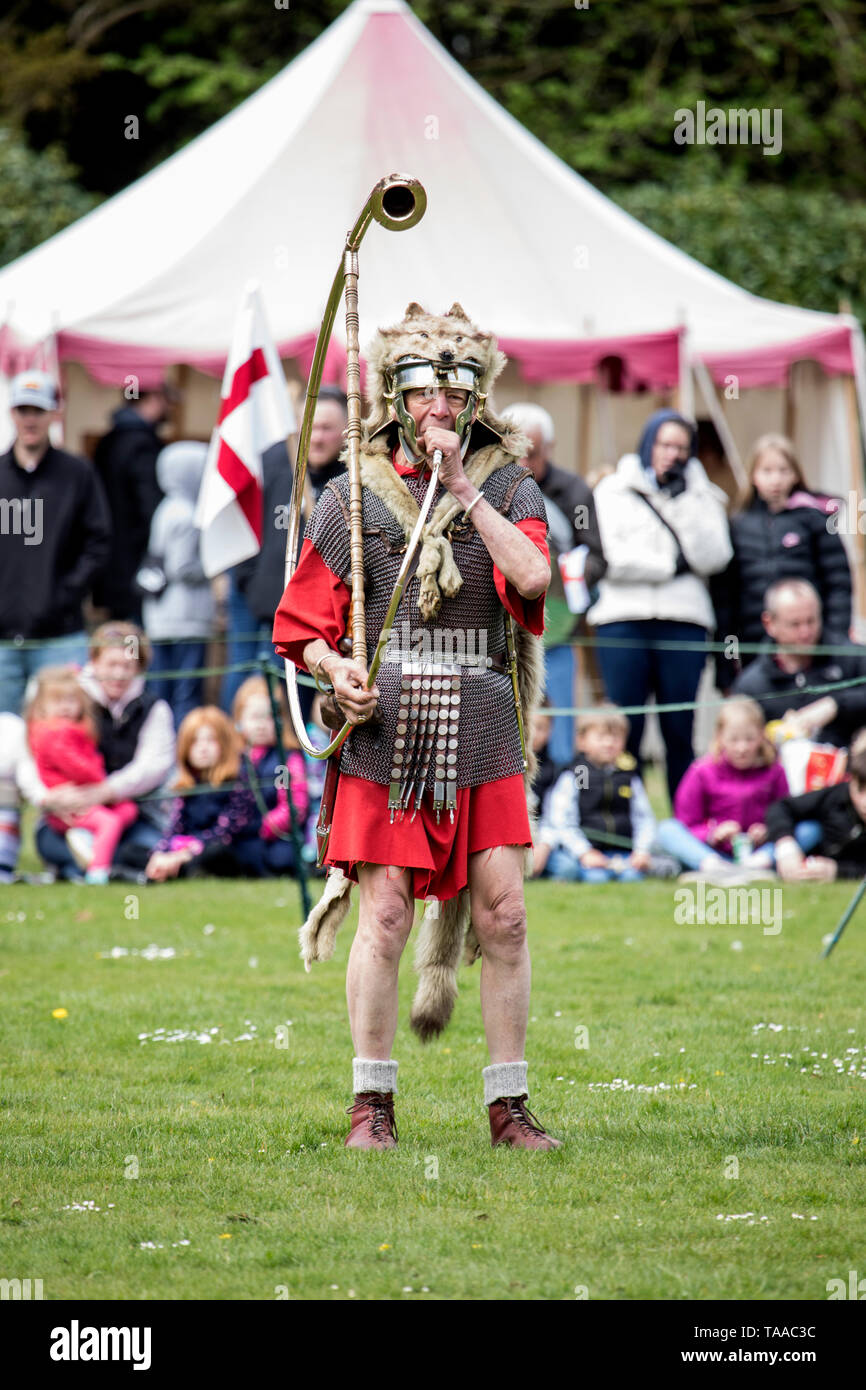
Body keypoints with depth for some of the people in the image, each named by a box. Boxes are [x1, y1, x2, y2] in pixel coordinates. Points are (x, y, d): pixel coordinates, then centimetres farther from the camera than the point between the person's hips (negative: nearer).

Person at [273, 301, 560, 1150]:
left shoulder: (508, 488, 6)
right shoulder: (352, 498, 5)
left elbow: (531, 579, -14)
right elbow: (300, 624, 7)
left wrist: (463, 489, -13)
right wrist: (338, 675, -12)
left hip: (482, 730, 1)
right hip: (383, 728, -1)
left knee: (503, 914, -2)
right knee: (384, 914, -4)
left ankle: (508, 1105, 6)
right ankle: (372, 1103, 4)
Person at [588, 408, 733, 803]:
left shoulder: (701, 496, 16)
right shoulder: (613, 491, 11)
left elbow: (712, 558, -1)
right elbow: (612, 558, -3)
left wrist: (681, 500, -4)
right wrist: (673, 565, -1)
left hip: (684, 621, 1)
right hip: (623, 619, -1)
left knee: (680, 731, -1)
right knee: (625, 730, -5)